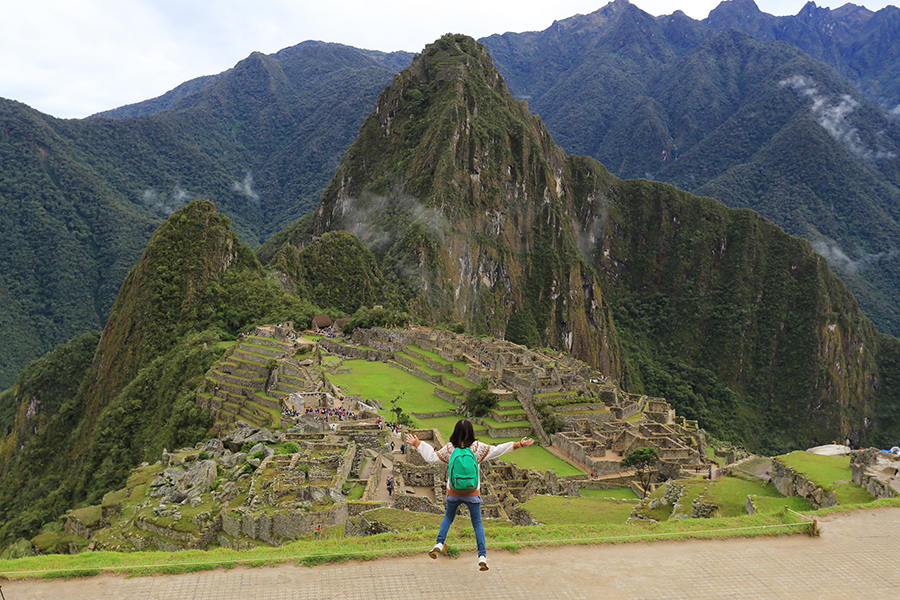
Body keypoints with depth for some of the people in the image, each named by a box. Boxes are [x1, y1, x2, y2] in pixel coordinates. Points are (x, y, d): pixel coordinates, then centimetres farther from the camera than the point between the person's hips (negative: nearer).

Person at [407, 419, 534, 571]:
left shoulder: (450, 448, -8)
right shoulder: (477, 447, -10)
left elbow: (432, 456, 1)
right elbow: (496, 450, -7)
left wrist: (417, 444, 12)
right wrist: (519, 444, -1)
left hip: (453, 493, 1)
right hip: (472, 493, -1)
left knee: (448, 517, 26)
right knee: (477, 523, 12)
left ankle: (439, 544, 12)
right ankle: (482, 556, 4)